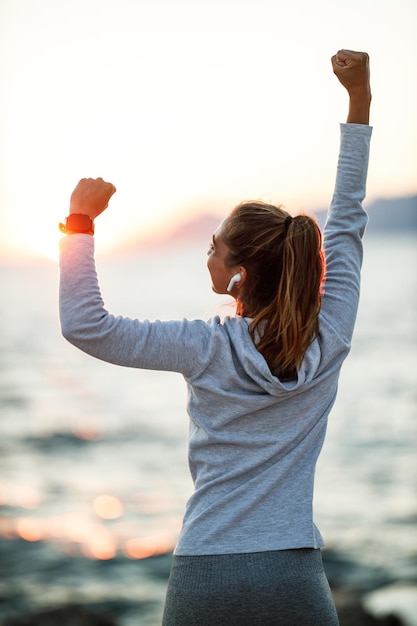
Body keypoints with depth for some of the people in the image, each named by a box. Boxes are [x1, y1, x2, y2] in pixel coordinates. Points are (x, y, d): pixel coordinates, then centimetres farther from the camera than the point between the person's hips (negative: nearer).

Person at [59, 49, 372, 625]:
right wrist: (360, 99, 16)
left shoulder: (208, 350, -8)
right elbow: (347, 219, 9)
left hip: (203, 578, -1)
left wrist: (81, 222, -1)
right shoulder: (328, 343, -1)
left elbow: (84, 326, -8)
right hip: (296, 579, 2)